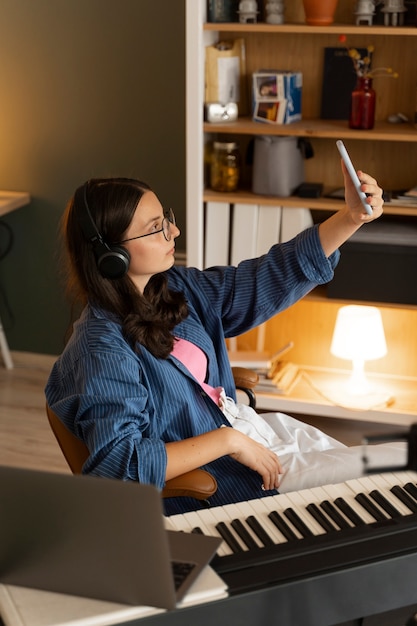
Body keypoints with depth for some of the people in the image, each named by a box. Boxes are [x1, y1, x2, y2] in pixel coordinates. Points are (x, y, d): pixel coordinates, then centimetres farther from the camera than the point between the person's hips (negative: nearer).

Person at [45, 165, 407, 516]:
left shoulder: (175, 288, -4)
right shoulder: (103, 346, -27)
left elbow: (267, 279, -2)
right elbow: (119, 464, -32)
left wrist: (352, 217, -12)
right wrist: (228, 441, -27)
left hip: (246, 429, 8)